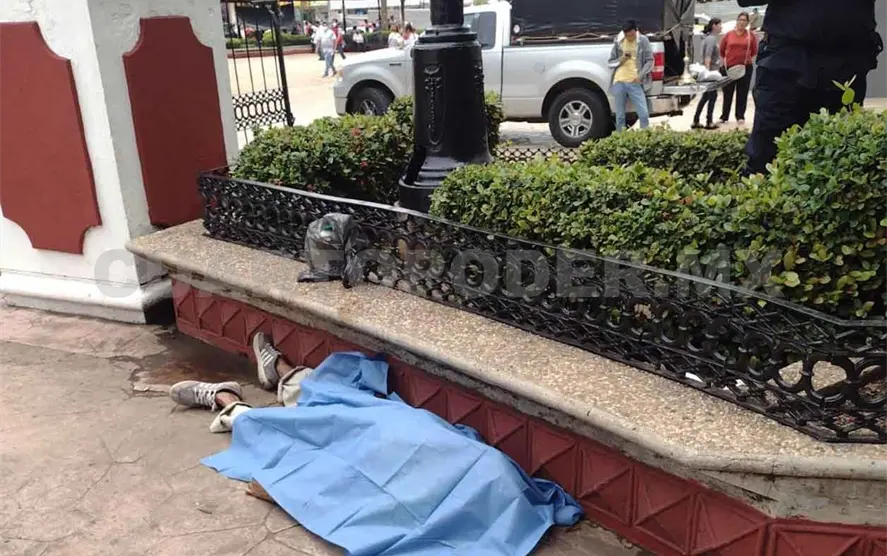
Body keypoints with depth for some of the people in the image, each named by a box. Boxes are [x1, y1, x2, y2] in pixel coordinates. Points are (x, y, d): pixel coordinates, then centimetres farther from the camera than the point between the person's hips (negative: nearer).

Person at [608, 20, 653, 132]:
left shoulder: (643, 41, 1)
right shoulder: (618, 42, 6)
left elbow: (649, 61, 2)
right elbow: (610, 62, 10)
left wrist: (641, 75, -11)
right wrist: (621, 59, -10)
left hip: (635, 83, -1)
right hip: (619, 82, 2)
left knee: (644, 113, -7)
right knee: (620, 116, 6)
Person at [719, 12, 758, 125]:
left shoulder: (751, 35, 4)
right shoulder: (728, 35, 3)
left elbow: (754, 52, 9)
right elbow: (721, 51, 8)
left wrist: (750, 61, -1)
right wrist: (724, 63, 1)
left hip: (745, 68, 0)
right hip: (730, 68, 0)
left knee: (742, 93, 3)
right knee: (728, 93, 5)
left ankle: (740, 116, 7)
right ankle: (724, 116, 10)